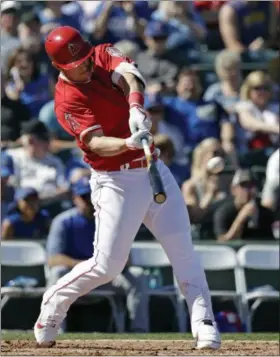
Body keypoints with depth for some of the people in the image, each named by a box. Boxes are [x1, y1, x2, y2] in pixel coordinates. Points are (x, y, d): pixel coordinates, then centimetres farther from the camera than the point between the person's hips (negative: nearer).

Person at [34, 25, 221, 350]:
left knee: (183, 250, -2)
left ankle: (204, 324, -1)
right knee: (106, 266, -5)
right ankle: (52, 308, 16)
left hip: (154, 170, 5)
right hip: (116, 182, -5)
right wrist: (128, 143, -46)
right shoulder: (67, 101, -13)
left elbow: (129, 74, -21)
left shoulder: (104, 56, 1)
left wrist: (136, 106, -42)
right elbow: (96, 142, -26)